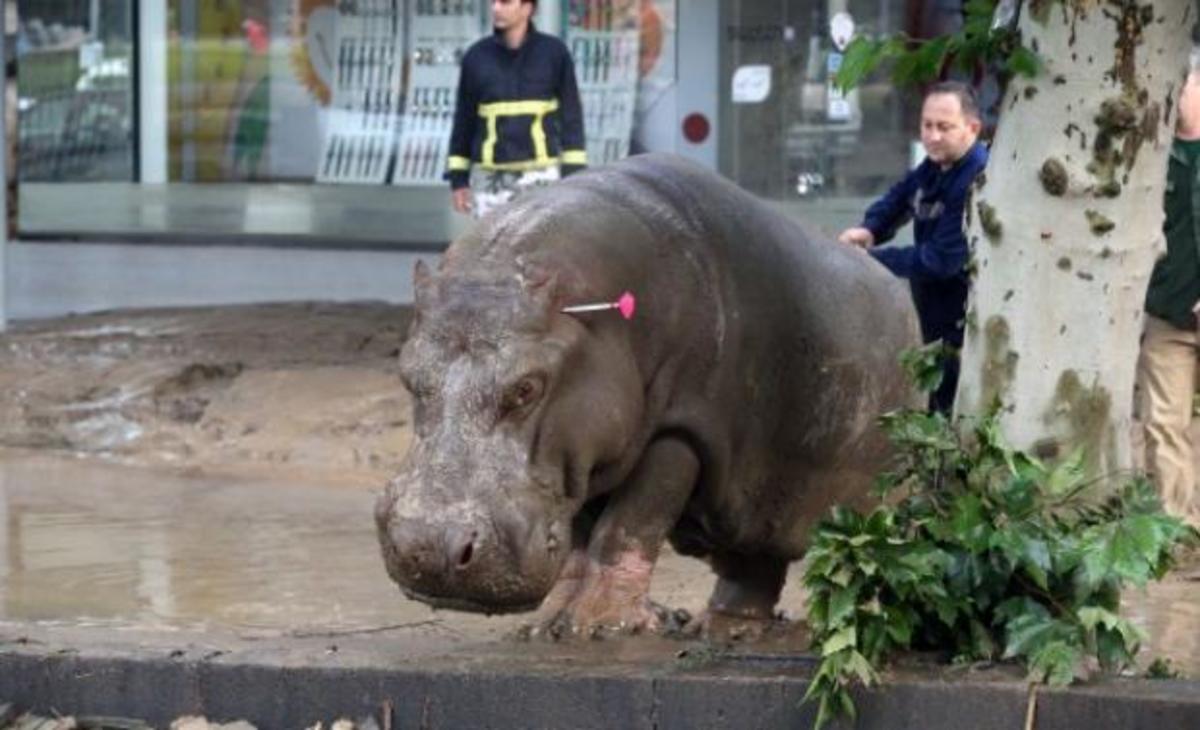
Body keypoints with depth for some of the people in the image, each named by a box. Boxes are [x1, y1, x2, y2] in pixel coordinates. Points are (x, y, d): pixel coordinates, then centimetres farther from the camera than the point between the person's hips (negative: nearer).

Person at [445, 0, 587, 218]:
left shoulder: (554, 52, -2)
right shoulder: (476, 57, 3)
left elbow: (571, 116, 2)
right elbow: (464, 120, 8)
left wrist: (574, 176, -3)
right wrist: (458, 179, 6)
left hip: (540, 175, -2)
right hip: (490, 178, 2)